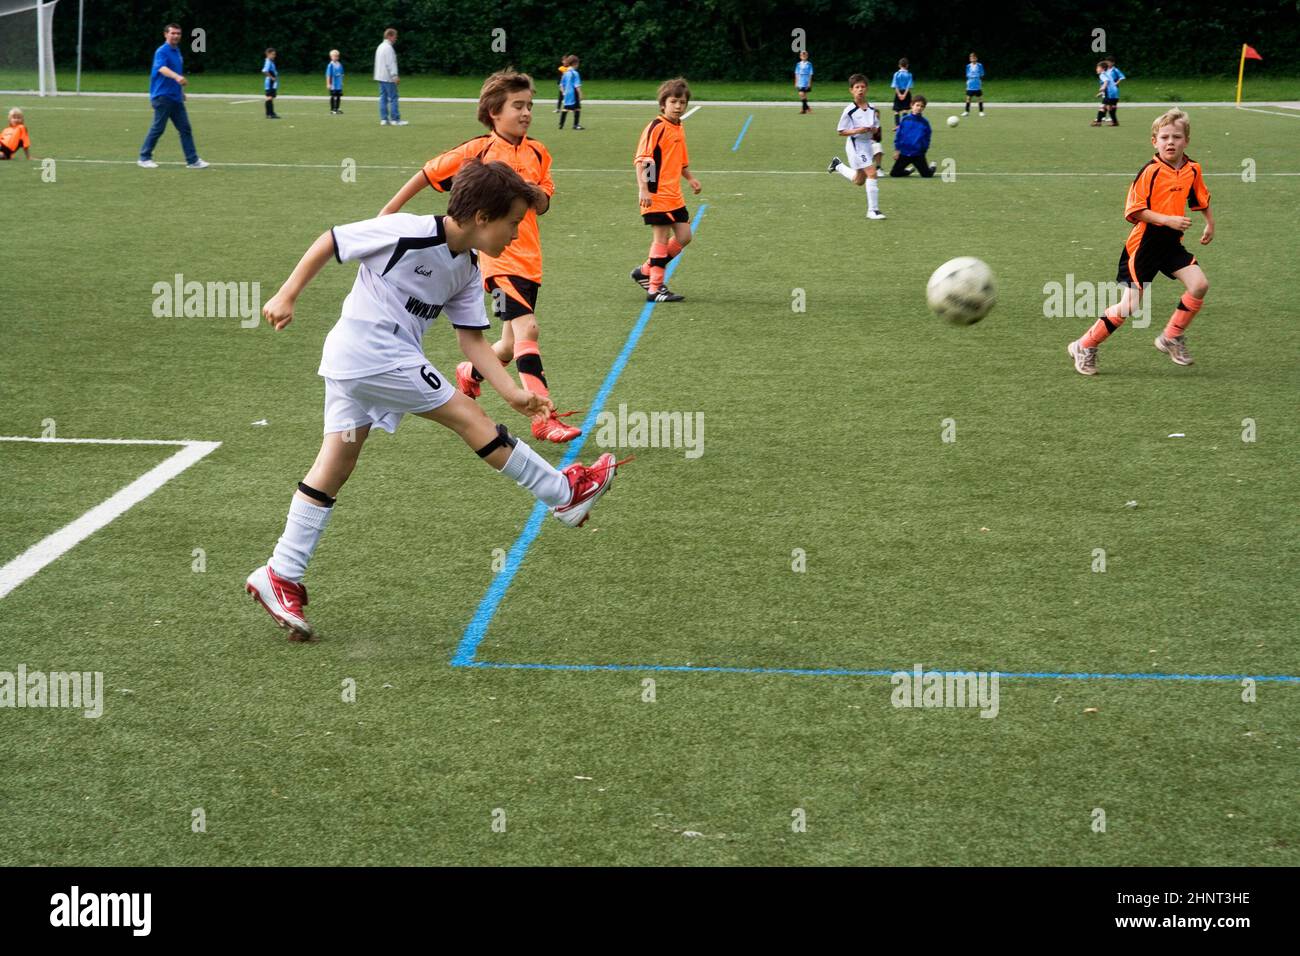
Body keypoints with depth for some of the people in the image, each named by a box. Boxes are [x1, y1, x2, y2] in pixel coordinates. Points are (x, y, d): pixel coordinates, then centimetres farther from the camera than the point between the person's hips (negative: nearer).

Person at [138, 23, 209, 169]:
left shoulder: (177, 51, 14)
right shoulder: (162, 51, -13)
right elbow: (162, 68, -32)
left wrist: (181, 91, 30)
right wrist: (177, 76, -49)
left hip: (175, 97, 8)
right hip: (162, 97, -8)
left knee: (185, 129, 4)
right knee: (158, 128, -2)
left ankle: (192, 160, 5)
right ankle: (144, 158, 10)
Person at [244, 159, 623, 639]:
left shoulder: (467, 271, 8)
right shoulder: (408, 232, -17)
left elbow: (472, 339, 8)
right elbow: (330, 241, -10)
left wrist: (513, 392, -2)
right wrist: (287, 296, -10)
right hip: (372, 351, -9)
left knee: (334, 465, 9)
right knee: (468, 417, -3)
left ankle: (282, 577, 13)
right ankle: (565, 493, 6)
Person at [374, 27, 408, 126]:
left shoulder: (380, 47, 18)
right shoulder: (388, 48, -13)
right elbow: (390, 63, -20)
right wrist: (394, 76, -21)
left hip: (380, 77, 10)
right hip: (388, 77, -10)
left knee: (383, 98, 8)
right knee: (393, 98, -7)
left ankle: (384, 119, 6)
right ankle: (395, 119, -8)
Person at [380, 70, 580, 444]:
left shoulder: (536, 153, 9)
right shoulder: (478, 150, -5)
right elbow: (428, 174, 4)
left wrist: (536, 194, -8)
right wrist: (391, 210, 6)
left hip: (528, 258, 6)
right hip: (496, 256, -6)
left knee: (512, 347, 11)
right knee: (526, 329, -21)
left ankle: (470, 373, 43)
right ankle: (545, 418, -22)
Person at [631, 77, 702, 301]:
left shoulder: (679, 129, 14)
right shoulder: (656, 127, -13)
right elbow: (641, 160, -18)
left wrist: (690, 178, 12)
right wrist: (643, 190, -25)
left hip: (674, 196, 9)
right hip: (656, 196, -9)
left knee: (684, 236, 9)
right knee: (662, 238, -5)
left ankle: (645, 272, 20)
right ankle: (655, 288, 4)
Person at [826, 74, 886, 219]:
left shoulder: (872, 109, 3)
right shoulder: (849, 111, -12)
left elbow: (876, 129, 13)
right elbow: (841, 132, -7)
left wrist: (874, 129, -11)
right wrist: (858, 131, -22)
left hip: (868, 143, 7)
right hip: (856, 145, -6)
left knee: (859, 181, 17)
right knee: (872, 173, -17)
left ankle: (838, 165, 41)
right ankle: (873, 210, -12)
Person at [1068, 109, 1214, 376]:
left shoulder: (1193, 170, 1)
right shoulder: (1150, 172, -17)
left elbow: (1202, 198, 21)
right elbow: (1134, 211, -18)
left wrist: (1210, 223, 23)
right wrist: (1168, 219, -24)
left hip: (1171, 244, 6)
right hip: (1143, 245, -6)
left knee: (1200, 284, -11)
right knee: (1129, 306, -8)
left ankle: (1172, 337, 9)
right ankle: (1085, 347, 8)